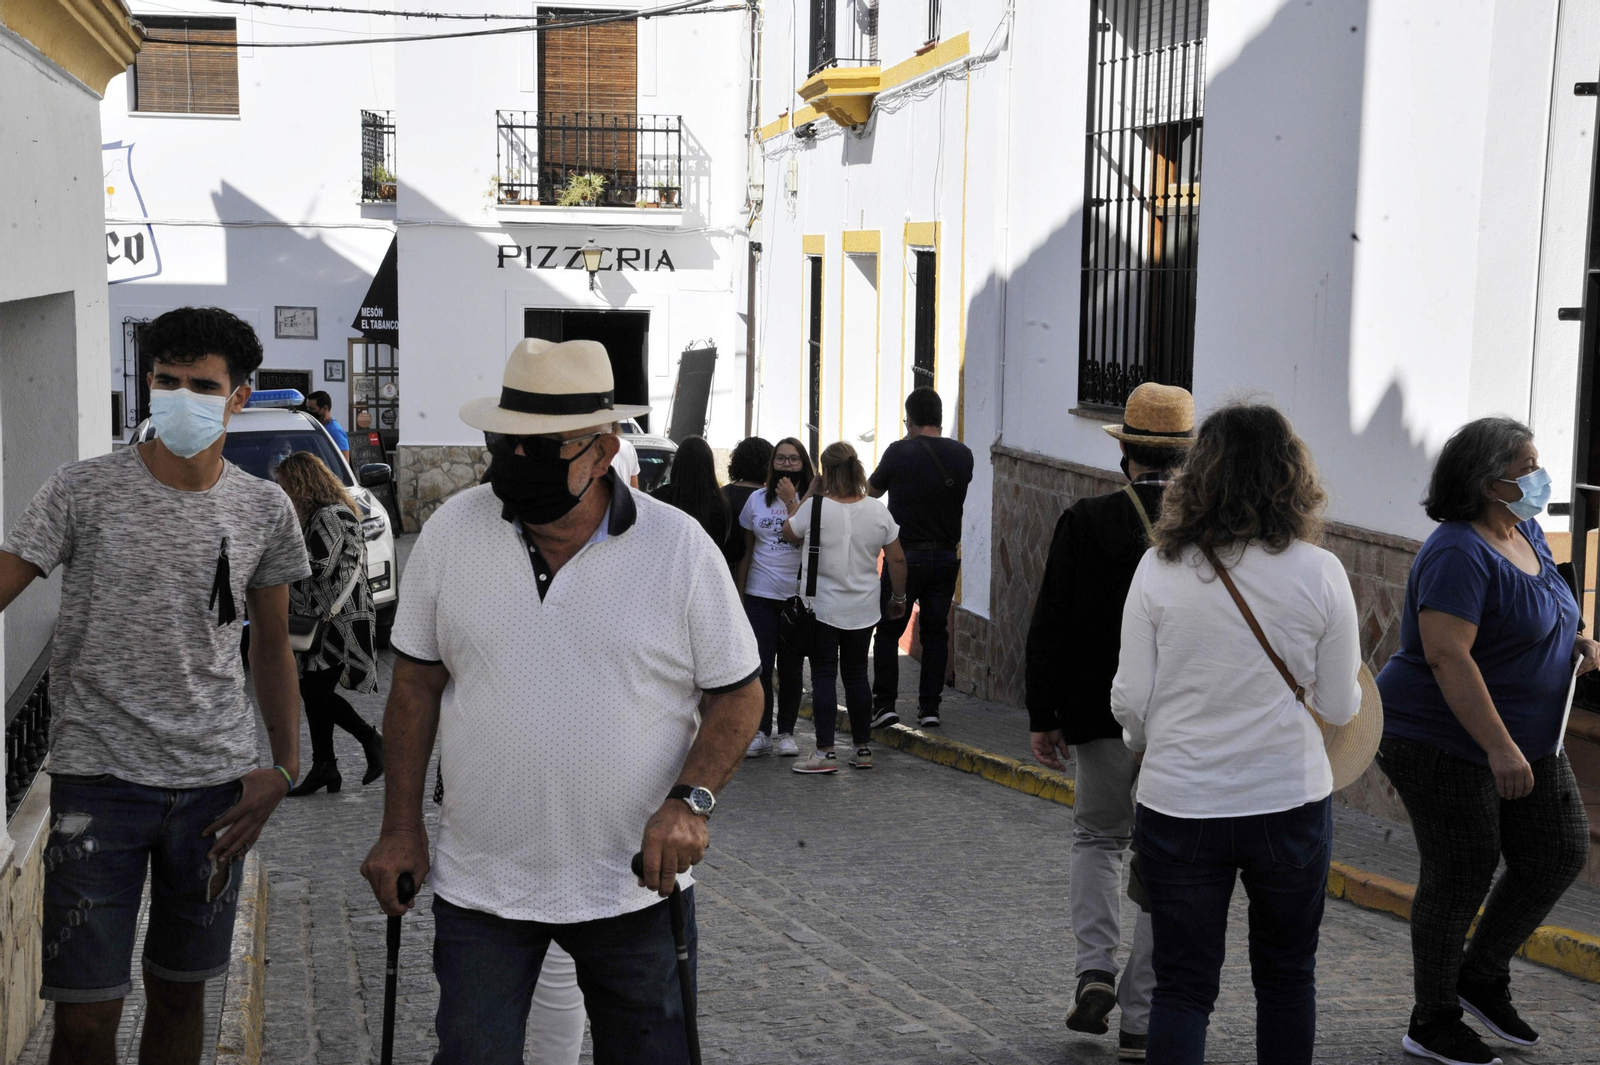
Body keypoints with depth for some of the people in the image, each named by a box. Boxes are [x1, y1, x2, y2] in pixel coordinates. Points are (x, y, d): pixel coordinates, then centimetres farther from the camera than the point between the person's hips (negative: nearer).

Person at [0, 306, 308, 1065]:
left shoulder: (265, 510, 6)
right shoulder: (83, 491, -4)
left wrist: (284, 768, 6)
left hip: (215, 785, 3)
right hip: (99, 778, -3)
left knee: (180, 991, 13)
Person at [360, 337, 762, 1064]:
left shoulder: (680, 547, -8)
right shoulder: (451, 533, -3)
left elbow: (737, 693, -2)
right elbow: (416, 686, 5)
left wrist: (691, 800, -17)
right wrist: (401, 829, 4)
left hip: (636, 886, -1)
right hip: (479, 885, 1)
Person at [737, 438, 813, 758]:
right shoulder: (756, 500, 7)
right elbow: (746, 551, 12)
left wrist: (791, 500, -15)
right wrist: (738, 593, 9)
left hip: (798, 595, -1)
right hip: (761, 595, 1)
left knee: (791, 667, 7)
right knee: (761, 666, -5)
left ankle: (786, 732, 16)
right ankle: (761, 733, 4)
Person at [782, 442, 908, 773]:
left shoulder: (814, 508, -14)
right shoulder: (878, 510, -3)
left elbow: (790, 534, 5)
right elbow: (897, 559, 2)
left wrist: (792, 502, 19)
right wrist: (898, 597, 15)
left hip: (822, 606, -4)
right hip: (863, 609, 4)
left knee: (823, 676, 1)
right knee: (856, 675, 13)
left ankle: (825, 752, -3)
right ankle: (862, 749, 18)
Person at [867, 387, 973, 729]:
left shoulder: (900, 452, -11)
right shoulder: (962, 455, 1)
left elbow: (872, 490, 5)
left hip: (905, 556, -4)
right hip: (947, 556, 4)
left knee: (889, 630, 6)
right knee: (936, 632, 11)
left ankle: (884, 703, 1)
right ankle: (929, 707, 9)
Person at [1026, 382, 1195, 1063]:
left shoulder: (1084, 523, -8)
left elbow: (1049, 629, -6)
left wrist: (1042, 717, 2)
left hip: (1103, 722, 0)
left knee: (1098, 838, 23)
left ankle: (1096, 969, 5)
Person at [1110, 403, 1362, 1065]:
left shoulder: (1159, 568, -8)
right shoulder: (1319, 573, -8)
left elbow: (1130, 701, -5)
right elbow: (1340, 707, -2)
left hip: (1178, 805, 0)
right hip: (1290, 802, 0)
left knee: (1182, 985, 10)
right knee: (1287, 976, 19)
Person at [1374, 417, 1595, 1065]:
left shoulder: (1527, 532, 8)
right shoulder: (1459, 553, -22)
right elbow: (1448, 655, -29)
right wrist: (1500, 748, -31)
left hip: (1529, 739, 9)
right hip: (1444, 743, -9)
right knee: (1461, 876, -1)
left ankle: (1482, 975, 27)